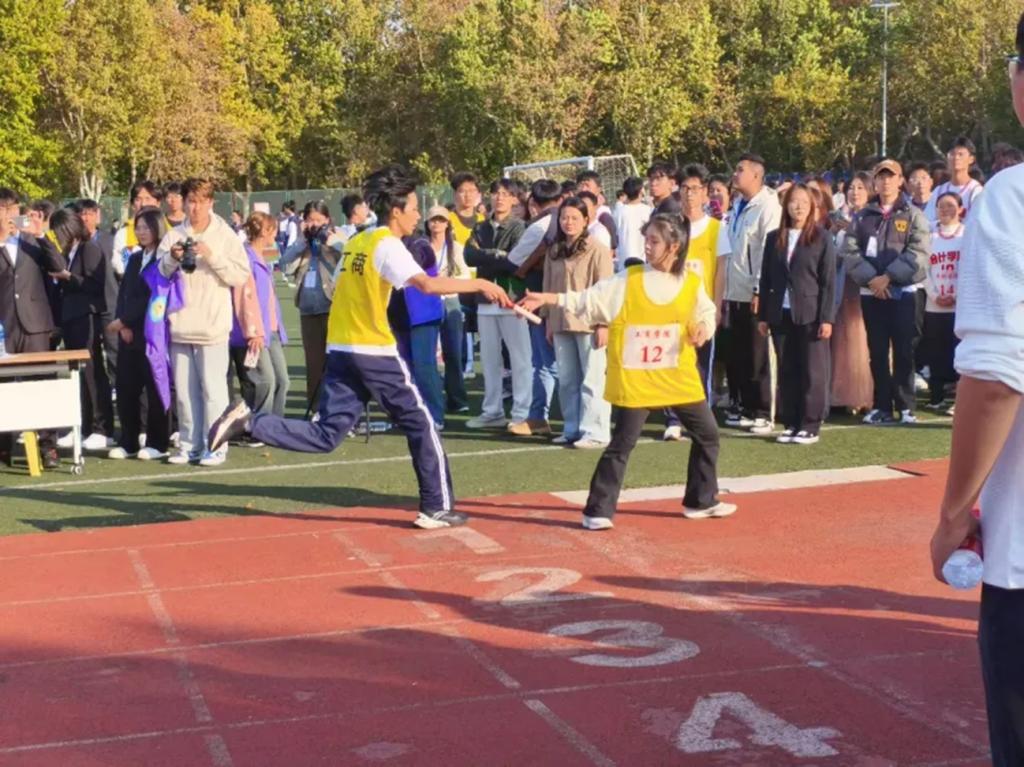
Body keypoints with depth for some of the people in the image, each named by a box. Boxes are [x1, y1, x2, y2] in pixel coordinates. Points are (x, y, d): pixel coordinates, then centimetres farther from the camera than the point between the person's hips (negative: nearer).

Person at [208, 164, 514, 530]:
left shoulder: (356, 242, 15)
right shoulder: (388, 245, -10)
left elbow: (336, 289, 22)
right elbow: (428, 284, -25)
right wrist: (479, 284, -19)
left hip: (340, 350, 7)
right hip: (374, 352, -7)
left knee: (325, 435, 7)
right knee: (421, 424, 5)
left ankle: (248, 421, -7)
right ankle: (437, 508, 9)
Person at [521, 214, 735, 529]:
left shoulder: (692, 282, 0)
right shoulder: (628, 280, -7)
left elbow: (706, 314, 13)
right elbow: (586, 300, -7)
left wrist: (703, 329, -10)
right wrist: (545, 299, -16)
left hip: (680, 377, 4)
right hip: (635, 379, -4)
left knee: (707, 434, 12)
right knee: (622, 445, -5)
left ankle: (701, 501, 30)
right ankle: (598, 510, 4)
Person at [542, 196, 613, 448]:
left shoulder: (597, 249, -6)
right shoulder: (555, 251, 13)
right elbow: (549, 288, 16)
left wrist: (603, 323, -13)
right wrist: (549, 323, 12)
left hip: (588, 323, -6)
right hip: (561, 323, 6)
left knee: (592, 380, -3)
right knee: (567, 380, 9)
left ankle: (595, 432, 0)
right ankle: (572, 429, 17)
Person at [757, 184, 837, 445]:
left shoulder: (822, 238, -1)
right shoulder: (774, 238, 9)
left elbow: (829, 281, -4)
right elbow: (766, 279, 10)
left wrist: (827, 318, -10)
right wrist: (762, 315, 6)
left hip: (810, 315, -3)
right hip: (781, 314, 3)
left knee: (812, 372, 0)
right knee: (786, 372, 7)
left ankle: (810, 427, 5)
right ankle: (790, 424, 13)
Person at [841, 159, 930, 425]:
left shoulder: (913, 215, 4)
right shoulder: (862, 217, 11)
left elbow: (918, 253, -8)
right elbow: (850, 251, 0)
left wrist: (888, 277, -16)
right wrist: (871, 279, -14)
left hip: (903, 292, -2)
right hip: (871, 293, 2)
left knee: (904, 350, -2)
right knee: (878, 351, 5)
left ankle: (905, 406, 3)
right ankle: (881, 406, 10)